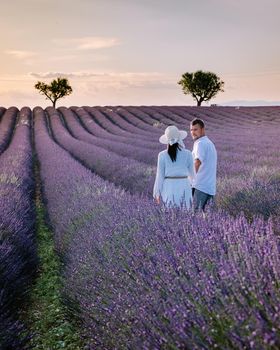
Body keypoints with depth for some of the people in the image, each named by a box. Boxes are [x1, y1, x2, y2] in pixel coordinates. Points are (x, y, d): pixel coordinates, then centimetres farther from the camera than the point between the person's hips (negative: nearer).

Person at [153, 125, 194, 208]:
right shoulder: (187, 154, -3)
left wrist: (157, 193, 4)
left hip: (169, 188, 0)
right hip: (184, 188, 0)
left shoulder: (162, 155, -5)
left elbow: (160, 175, -3)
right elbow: (191, 173, 8)